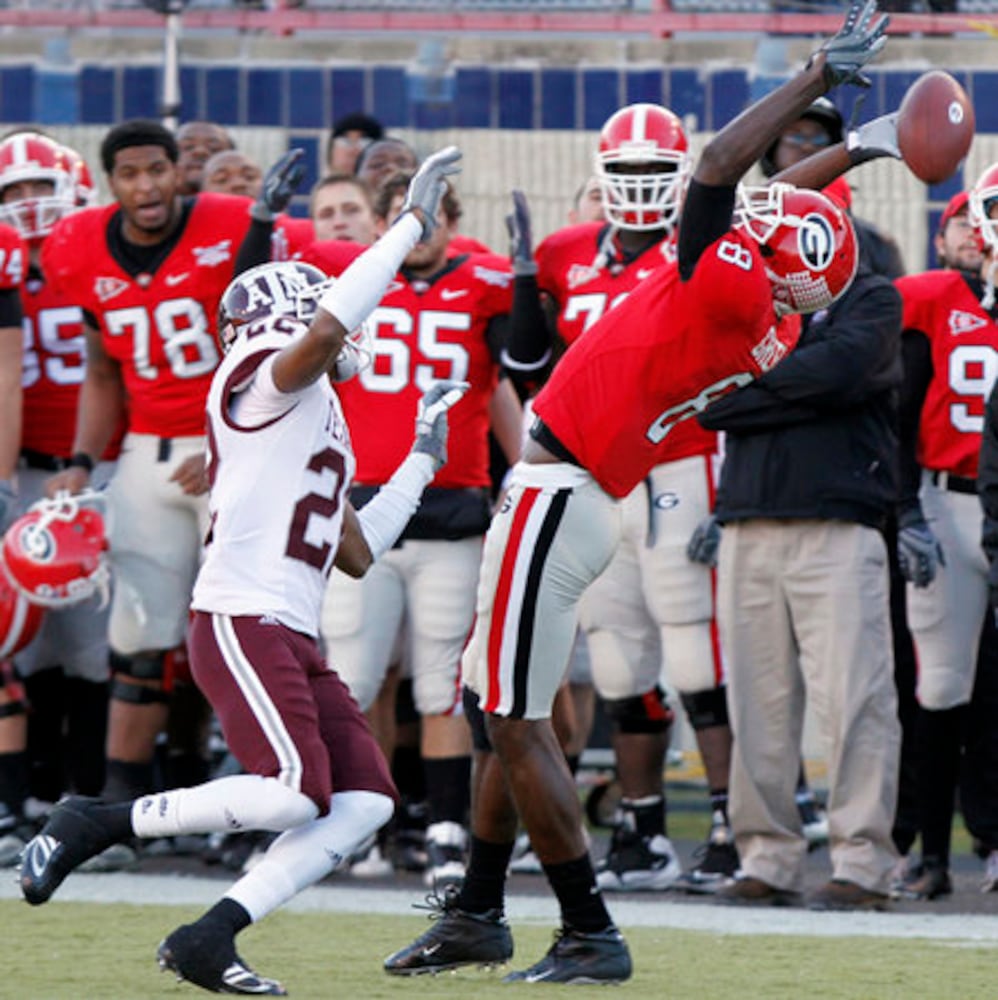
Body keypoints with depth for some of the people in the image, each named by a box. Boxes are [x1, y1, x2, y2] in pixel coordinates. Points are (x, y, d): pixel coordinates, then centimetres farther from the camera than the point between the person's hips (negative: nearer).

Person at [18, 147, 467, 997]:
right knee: (293, 794, -22)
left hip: (295, 638, 10)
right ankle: (93, 824, -9)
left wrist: (422, 462, 30)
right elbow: (325, 333, -24)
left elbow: (358, 553, 28)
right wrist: (411, 226, -19)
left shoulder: (323, 423, 26)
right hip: (241, 618, -10)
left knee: (365, 801, -3)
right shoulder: (264, 377, -1)